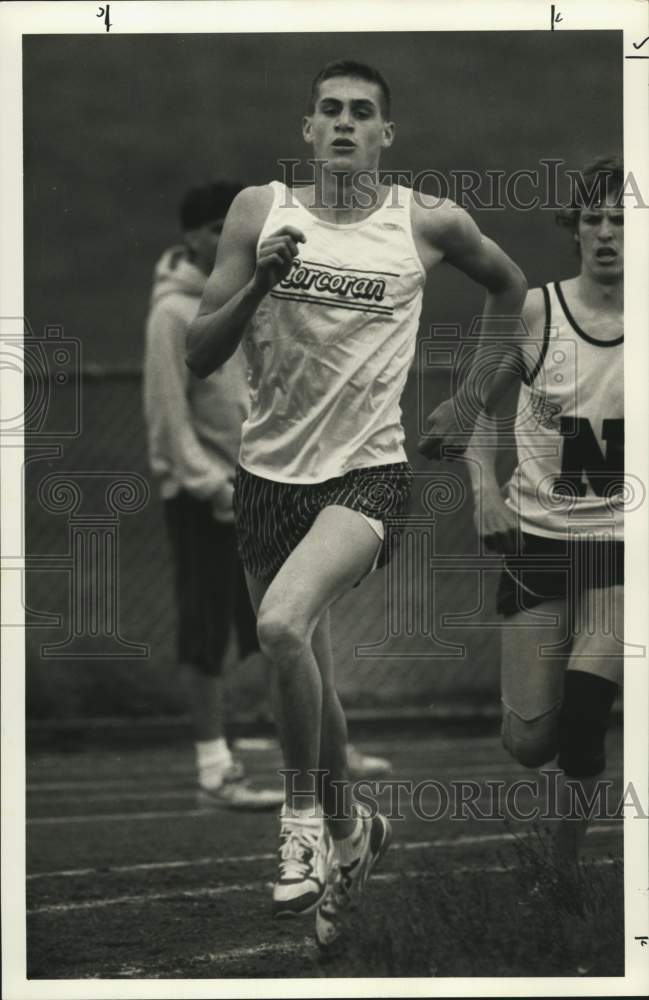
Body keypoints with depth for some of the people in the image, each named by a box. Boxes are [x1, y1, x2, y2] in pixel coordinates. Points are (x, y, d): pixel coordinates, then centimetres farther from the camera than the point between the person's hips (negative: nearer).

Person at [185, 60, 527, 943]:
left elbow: (508, 287, 19)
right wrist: (257, 284, -18)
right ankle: (350, 831, 37)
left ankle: (305, 814, -10)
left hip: (368, 472, -3)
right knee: (307, 678, 12)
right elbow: (199, 357, -2)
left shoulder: (429, 224, -2)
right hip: (270, 472, 3)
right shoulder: (260, 212, 0)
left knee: (283, 623, -29)